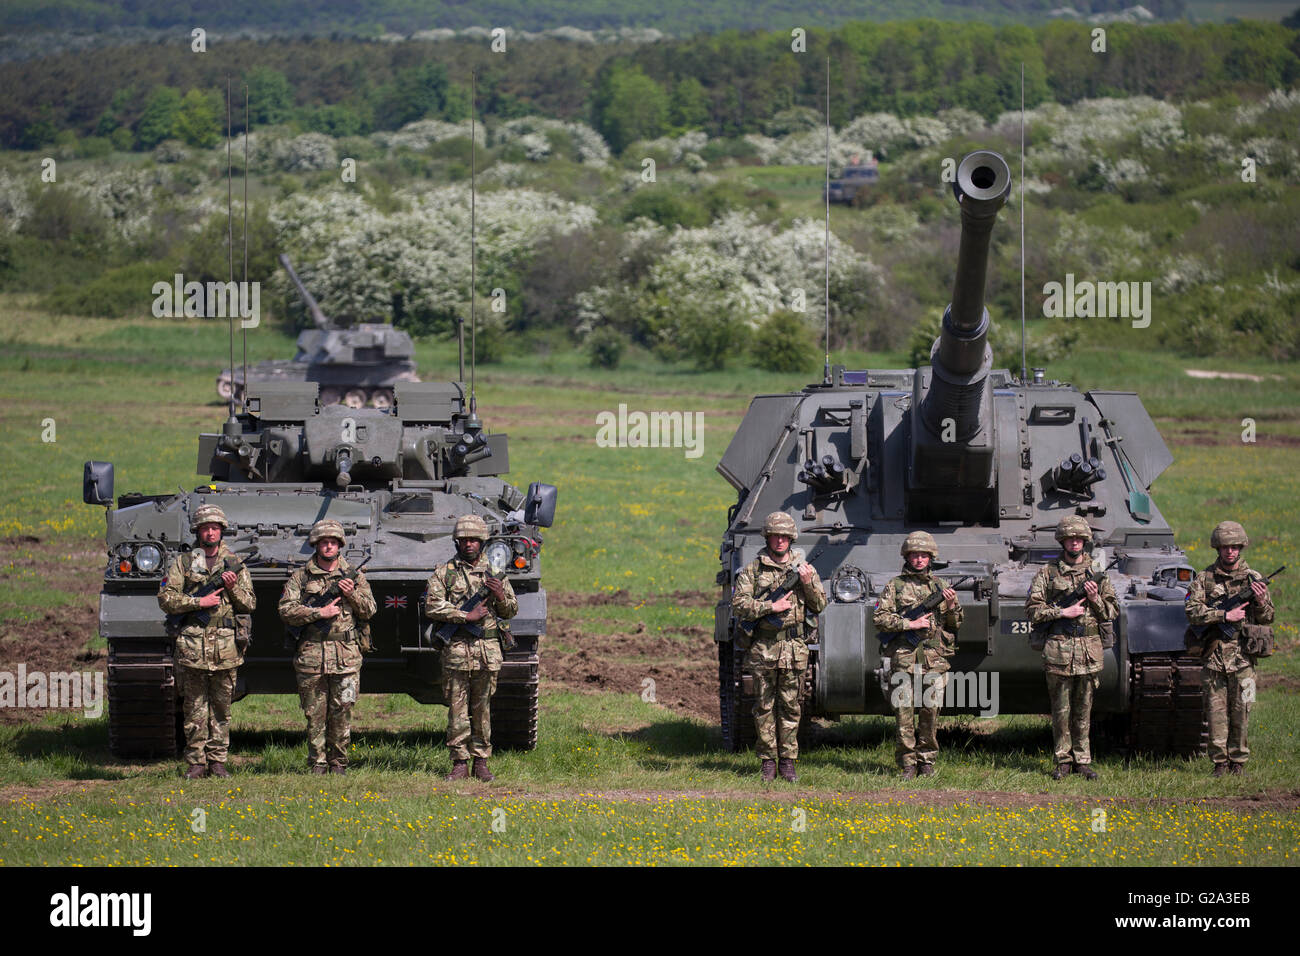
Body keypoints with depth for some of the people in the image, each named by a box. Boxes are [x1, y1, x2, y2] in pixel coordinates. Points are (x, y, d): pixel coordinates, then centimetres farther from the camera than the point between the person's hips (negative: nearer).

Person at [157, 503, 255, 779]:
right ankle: (195, 762, 4)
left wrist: (233, 588, -8)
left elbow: (250, 605, 10)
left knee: (221, 707, 4)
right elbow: (165, 599, 0)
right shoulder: (182, 562, 7)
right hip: (191, 644, -1)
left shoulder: (235, 564, 11)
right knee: (194, 708, 0)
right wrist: (198, 602, -11)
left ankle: (218, 760, 10)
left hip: (226, 645, 1)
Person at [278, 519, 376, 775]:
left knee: (341, 712, 0)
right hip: (311, 655, 0)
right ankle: (317, 762, 9)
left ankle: (338, 761, 11)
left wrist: (352, 594, -9)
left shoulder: (355, 575, 11)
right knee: (315, 714, 2)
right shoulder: (300, 577, 7)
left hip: (346, 655, 0)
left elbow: (369, 610, 9)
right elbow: (286, 611, -2)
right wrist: (319, 613, -12)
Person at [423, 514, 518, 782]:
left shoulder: (494, 572, 14)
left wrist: (500, 596, -5)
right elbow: (432, 608, -5)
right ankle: (459, 763, 1)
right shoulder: (444, 573, 6)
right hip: (456, 650, -2)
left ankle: (481, 762, 9)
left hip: (487, 652, 2)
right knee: (457, 710, -2)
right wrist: (465, 616, -12)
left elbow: (511, 611, 16)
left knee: (482, 709, 4)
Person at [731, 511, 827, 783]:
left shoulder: (803, 568, 9)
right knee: (764, 707, 2)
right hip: (762, 648, -1)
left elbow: (819, 606, 11)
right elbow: (739, 605, -4)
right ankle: (767, 762, 9)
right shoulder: (753, 570, 3)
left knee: (790, 707, 3)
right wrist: (771, 607, -13)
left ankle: (788, 761, 9)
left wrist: (808, 584, -6)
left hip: (793, 648, 1)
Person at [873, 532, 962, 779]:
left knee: (931, 711, 0)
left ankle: (927, 760, 11)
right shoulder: (895, 586, 9)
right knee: (904, 711, -4)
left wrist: (951, 606, -2)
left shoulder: (938, 586, 16)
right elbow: (879, 618, 0)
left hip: (934, 659, 2)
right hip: (903, 657, -2)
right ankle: (907, 763, 1)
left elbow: (955, 625, 18)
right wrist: (909, 624, -10)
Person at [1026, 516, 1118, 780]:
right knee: (1061, 709, 1)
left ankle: (1083, 760, 10)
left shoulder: (1098, 573, 11)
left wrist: (1095, 599, -7)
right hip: (1059, 650, -1)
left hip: (1089, 649, 1)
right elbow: (1033, 609, 0)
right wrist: (1064, 612, -10)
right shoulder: (1048, 573, 5)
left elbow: (1113, 611, 12)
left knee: (1083, 709, 4)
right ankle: (1063, 761, 8)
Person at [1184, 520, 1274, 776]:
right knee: (1216, 710, 0)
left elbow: (1268, 619, 10)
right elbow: (1192, 613, -4)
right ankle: (1220, 762, 7)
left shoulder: (1254, 579, 8)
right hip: (1213, 654, 0)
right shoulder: (1205, 578, 6)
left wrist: (1261, 602, -11)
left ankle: (1238, 761, 8)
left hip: (1242, 656, 0)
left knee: (1240, 712, -1)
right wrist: (1224, 615, -14)